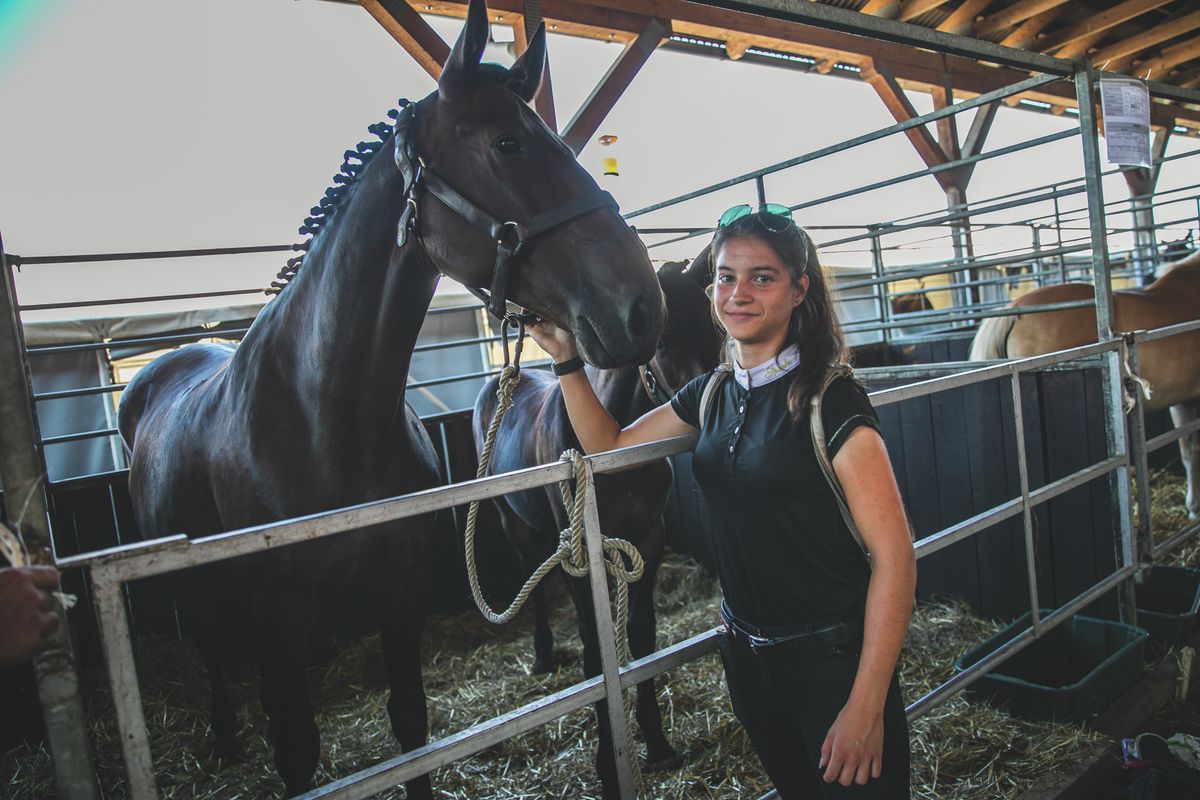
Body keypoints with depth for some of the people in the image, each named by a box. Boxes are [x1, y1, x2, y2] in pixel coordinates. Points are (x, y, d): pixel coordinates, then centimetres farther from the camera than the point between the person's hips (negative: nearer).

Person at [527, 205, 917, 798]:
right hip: (745, 654, 6)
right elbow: (609, 444, 14)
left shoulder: (830, 399, -17)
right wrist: (566, 358, 1)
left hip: (830, 658, -6)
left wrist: (867, 706, -22)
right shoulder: (712, 394, 2)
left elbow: (894, 556, -19)